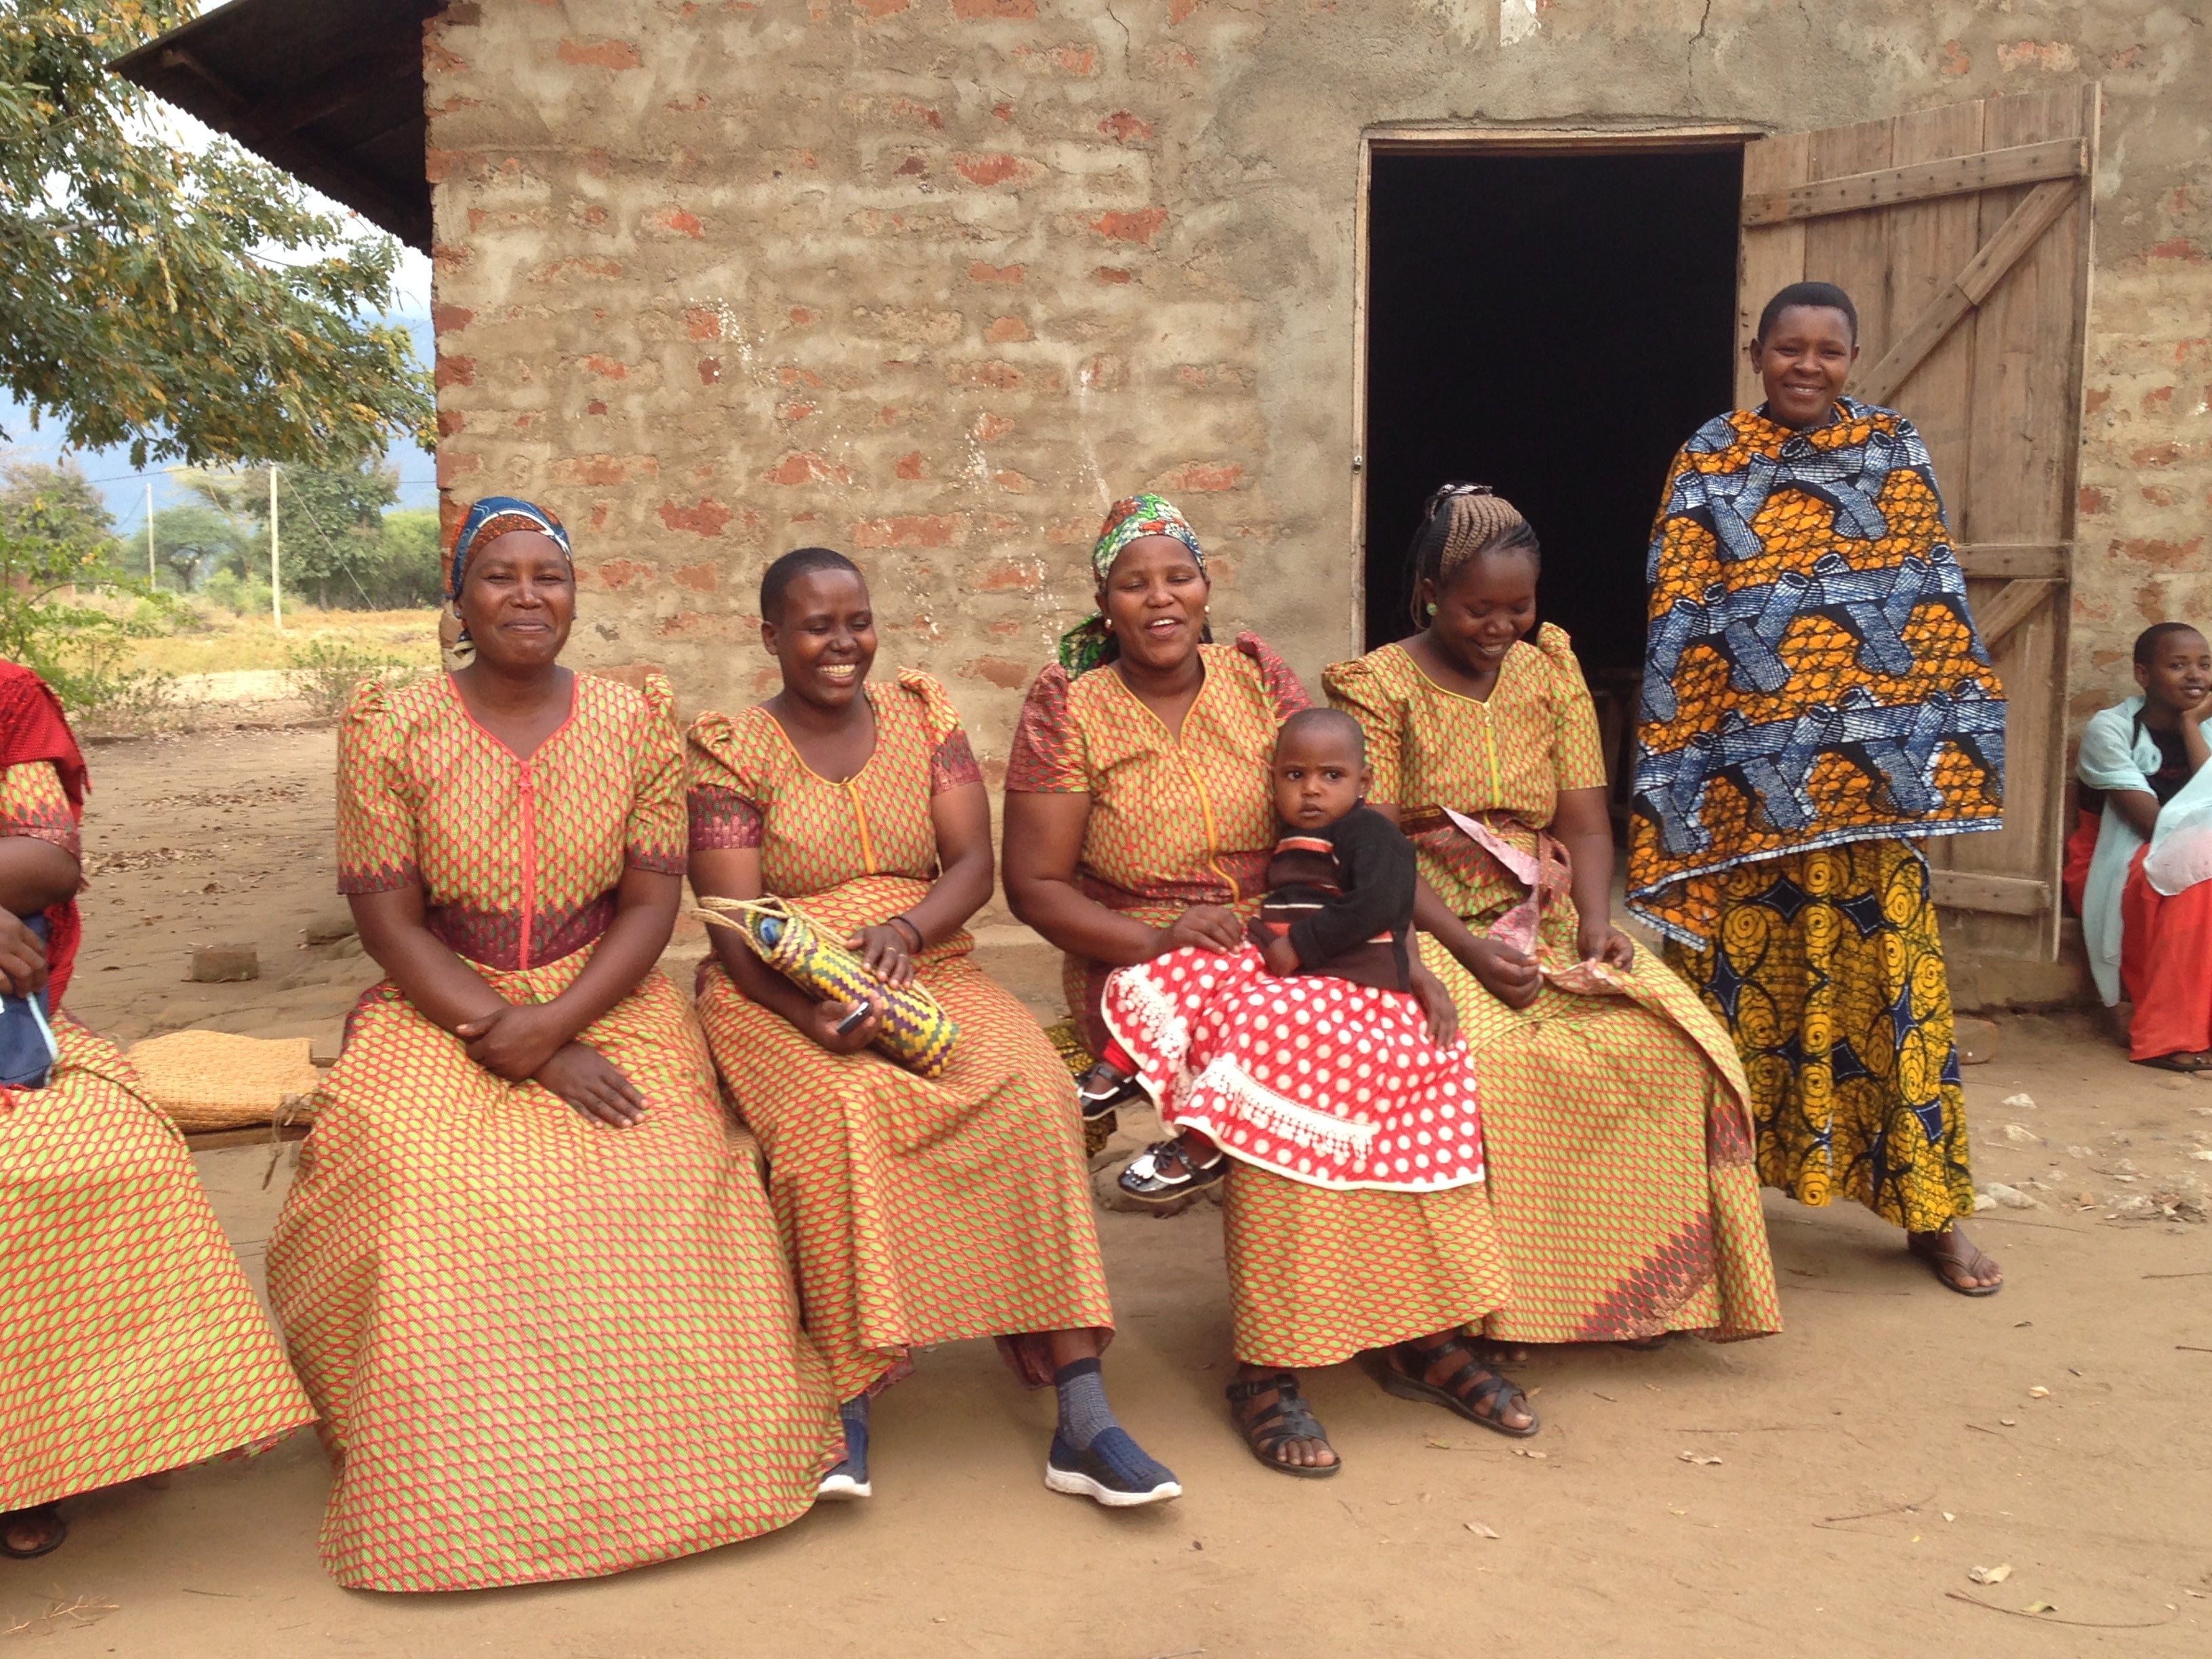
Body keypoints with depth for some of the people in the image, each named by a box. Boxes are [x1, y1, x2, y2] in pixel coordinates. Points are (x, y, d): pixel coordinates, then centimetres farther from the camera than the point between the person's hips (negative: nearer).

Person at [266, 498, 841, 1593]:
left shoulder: (638, 721, 3)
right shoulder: (390, 728, -1)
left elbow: (651, 902, 1)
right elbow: (390, 923, -5)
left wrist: (552, 1023, -16)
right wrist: (527, 1052, -16)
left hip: (605, 1001, 1)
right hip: (438, 1011, 0)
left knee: (667, 1177, -25)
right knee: (433, 1193, -28)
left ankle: (666, 1462, -5)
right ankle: (453, 1494, -10)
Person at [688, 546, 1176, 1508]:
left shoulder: (925, 716, 11)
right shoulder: (732, 750, 2)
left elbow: (974, 865, 3)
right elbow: (736, 927, -7)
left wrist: (903, 931, -20)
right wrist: (815, 1014, -27)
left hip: (926, 971, 2)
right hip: (779, 992, -2)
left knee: (1029, 1089, -27)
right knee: (844, 1109, -36)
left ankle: (1081, 1418, -27)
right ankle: (850, 1398, -24)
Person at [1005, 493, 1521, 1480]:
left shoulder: (1259, 681, 6)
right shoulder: (1070, 711, -4)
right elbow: (1034, 886, -6)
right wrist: (1153, 941, -21)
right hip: (1140, 963, -4)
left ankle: (1419, 1336, -8)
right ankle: (1265, 1368, -18)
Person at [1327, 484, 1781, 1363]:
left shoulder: (1551, 673, 12)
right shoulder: (1377, 687, -2)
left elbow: (1586, 826, 7)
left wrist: (1596, 923, -13)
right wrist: (1468, 947, -23)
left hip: (1546, 920, 5)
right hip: (1425, 927, -4)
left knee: (1670, 1044, -20)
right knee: (1491, 1061, -34)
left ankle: (1650, 1285, -7)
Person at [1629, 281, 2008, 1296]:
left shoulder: (1894, 449, 9)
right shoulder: (1709, 461, 3)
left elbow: (1933, 595, 7)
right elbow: (1680, 623, 0)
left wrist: (1950, 742, -1)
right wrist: (1676, 772, -6)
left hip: (1867, 769, 2)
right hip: (1748, 771, -1)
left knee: (1890, 973, 3)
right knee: (1745, 975, 4)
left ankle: (1928, 1209, 14)